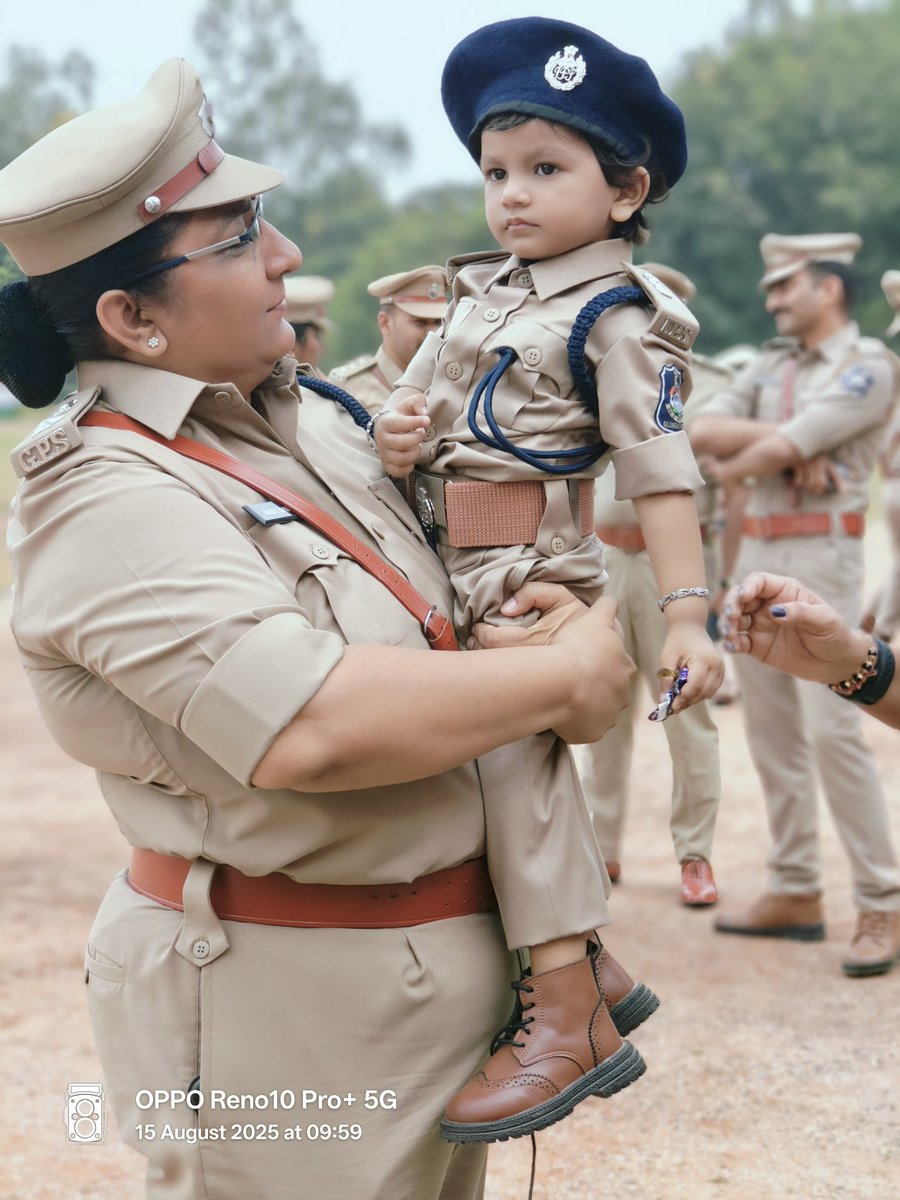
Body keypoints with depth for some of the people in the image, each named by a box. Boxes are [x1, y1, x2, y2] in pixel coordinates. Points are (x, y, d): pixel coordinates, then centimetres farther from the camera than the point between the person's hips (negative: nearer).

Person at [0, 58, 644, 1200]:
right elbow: (316, 730, -32)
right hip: (292, 1010, -8)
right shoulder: (110, 502, -21)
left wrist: (551, 609, -2)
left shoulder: (304, 416, 6)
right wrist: (567, 671, -20)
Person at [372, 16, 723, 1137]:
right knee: (519, 773, 13)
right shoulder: (482, 290, 14)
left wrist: (687, 608, -20)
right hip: (451, 571, 8)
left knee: (514, 773, -11)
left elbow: (659, 467, -14)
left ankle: (564, 1023, -1)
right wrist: (395, 430, -4)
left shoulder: (614, 311, -9)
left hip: (534, 577, -8)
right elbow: (426, 396, 20)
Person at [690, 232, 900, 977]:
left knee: (833, 731, -13)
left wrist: (732, 465, 2)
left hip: (821, 554, -8)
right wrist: (782, 441, -13)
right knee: (771, 730, 8)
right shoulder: (771, 367, 16)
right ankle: (796, 893, 16)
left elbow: (781, 448, -16)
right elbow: (703, 431, 1)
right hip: (757, 551, 8)